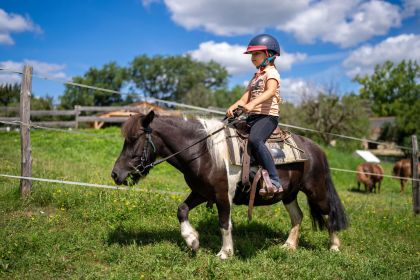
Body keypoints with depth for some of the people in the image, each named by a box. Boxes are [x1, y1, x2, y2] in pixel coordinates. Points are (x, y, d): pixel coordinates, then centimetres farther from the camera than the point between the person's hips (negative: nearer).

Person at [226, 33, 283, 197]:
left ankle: (275, 182, -37)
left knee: (254, 139, -35)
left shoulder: (271, 72, -2)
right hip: (252, 117, 10)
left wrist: (252, 104, -38)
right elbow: (247, 96, 14)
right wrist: (234, 107, -5)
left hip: (268, 116, -10)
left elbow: (271, 91, -23)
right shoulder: (256, 76, 25)